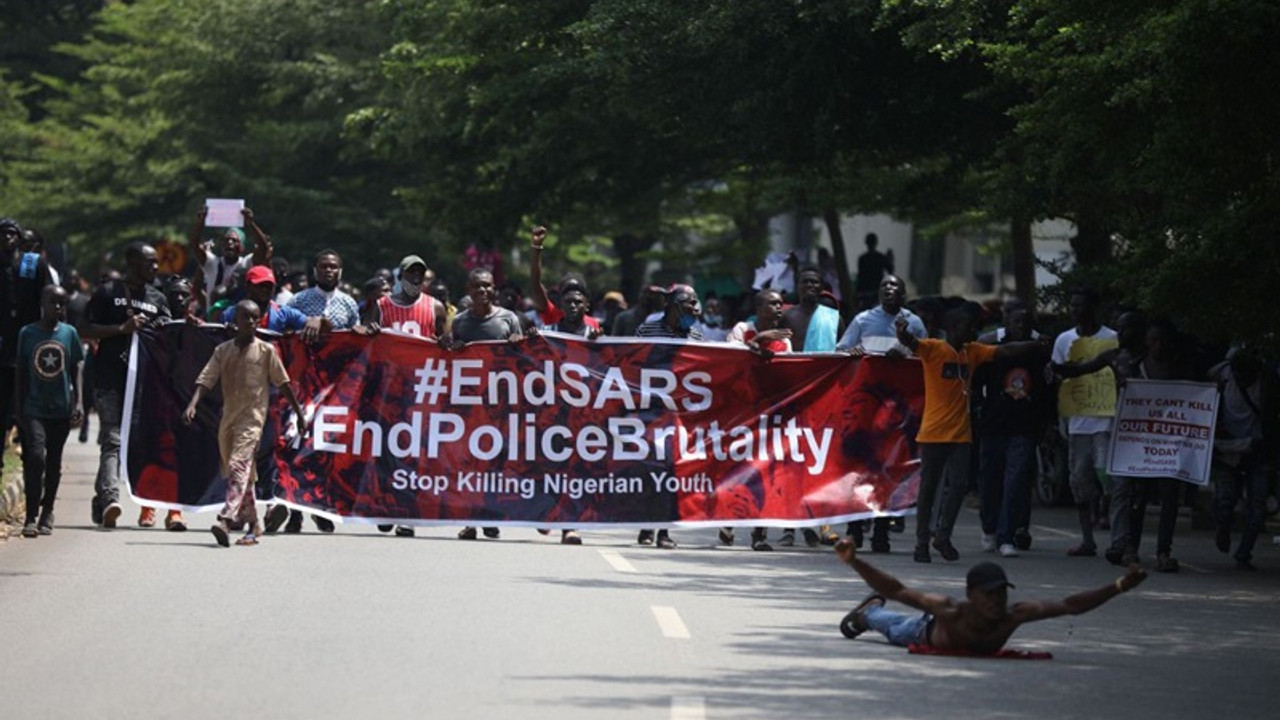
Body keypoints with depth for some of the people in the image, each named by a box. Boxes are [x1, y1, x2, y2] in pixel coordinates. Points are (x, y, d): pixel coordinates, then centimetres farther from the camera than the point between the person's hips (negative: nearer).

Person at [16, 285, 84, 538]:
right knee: (35, 456, -17)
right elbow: (21, 373, 5)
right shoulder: (27, 334, 0)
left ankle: (47, 512, 25)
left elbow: (75, 370, 7)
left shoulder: (69, 333, 3)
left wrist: (77, 402, -2)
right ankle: (31, 516, -15)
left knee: (53, 462, 10)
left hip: (61, 408, 2)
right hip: (34, 408, -2)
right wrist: (20, 408, 3)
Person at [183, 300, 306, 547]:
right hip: (228, 418, 5)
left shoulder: (266, 350, 2)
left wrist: (298, 413, 8)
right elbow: (206, 380, 1)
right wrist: (193, 405, -15)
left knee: (239, 466, -21)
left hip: (252, 418, -5)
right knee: (233, 471, 13)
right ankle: (253, 524, 25)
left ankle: (226, 520, -35)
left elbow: (283, 383, 7)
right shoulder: (223, 351, 9)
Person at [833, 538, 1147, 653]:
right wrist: (854, 562, -59)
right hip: (928, 632, -2)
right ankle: (869, 611, 65)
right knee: (894, 629, 34)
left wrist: (1117, 587, -58)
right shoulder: (950, 611, -50)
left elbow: (1070, 605, -48)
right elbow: (895, 590, -48)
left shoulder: (1013, 616, -45)